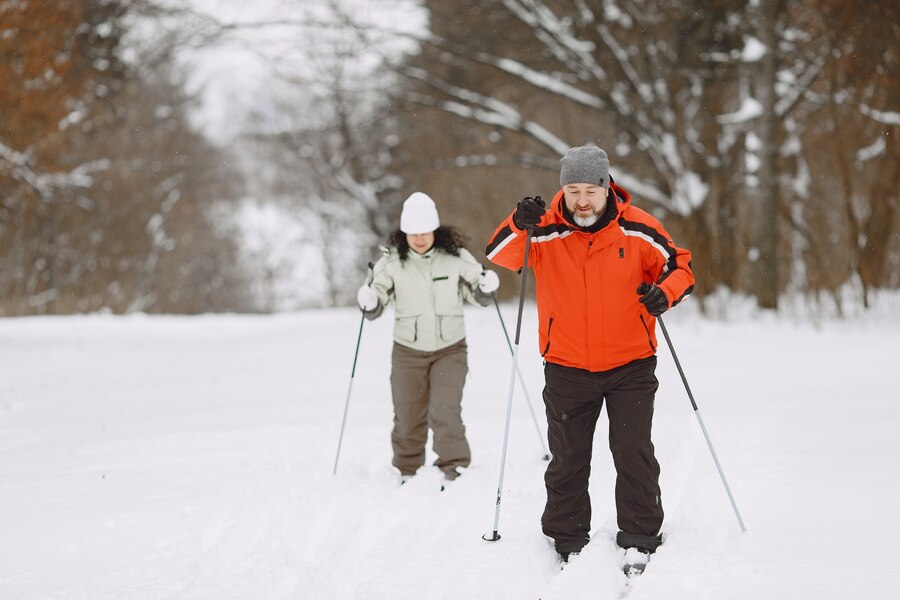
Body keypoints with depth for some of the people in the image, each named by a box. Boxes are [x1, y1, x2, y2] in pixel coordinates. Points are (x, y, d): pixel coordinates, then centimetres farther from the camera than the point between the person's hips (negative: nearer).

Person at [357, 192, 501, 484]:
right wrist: (369, 303, -27)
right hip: (408, 352, 1)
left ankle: (456, 470, -6)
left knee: (445, 413, -15)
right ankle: (407, 471, 30)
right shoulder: (392, 262, -8)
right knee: (408, 417, 11)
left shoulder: (455, 257, -8)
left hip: (450, 349, -1)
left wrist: (487, 287, -19)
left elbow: (479, 295, 3)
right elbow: (376, 307, -5)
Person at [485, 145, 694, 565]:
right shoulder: (546, 232, -8)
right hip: (567, 368, 1)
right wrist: (519, 225, -37)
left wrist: (666, 293, -21)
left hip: (631, 364, -1)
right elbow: (498, 256, -18)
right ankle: (568, 543, 22)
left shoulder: (637, 229, -8)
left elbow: (678, 266, 1)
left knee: (633, 454, -3)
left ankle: (639, 541, 9)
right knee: (567, 460, 10)